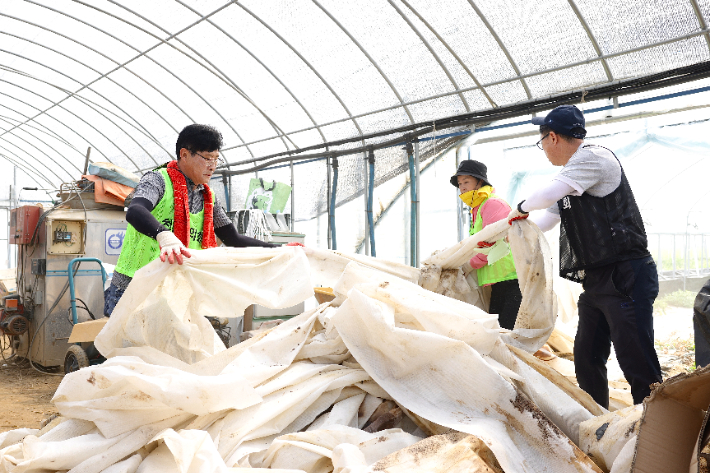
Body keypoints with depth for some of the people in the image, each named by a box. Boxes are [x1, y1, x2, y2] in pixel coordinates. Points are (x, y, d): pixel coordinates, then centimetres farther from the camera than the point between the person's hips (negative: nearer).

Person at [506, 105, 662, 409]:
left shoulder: (595, 157, -11)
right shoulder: (571, 174, 19)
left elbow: (547, 195, -22)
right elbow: (547, 219, 29)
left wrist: (520, 208, -2)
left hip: (625, 277, -10)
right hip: (596, 282, 10)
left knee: (637, 363, -10)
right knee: (587, 359, 15)